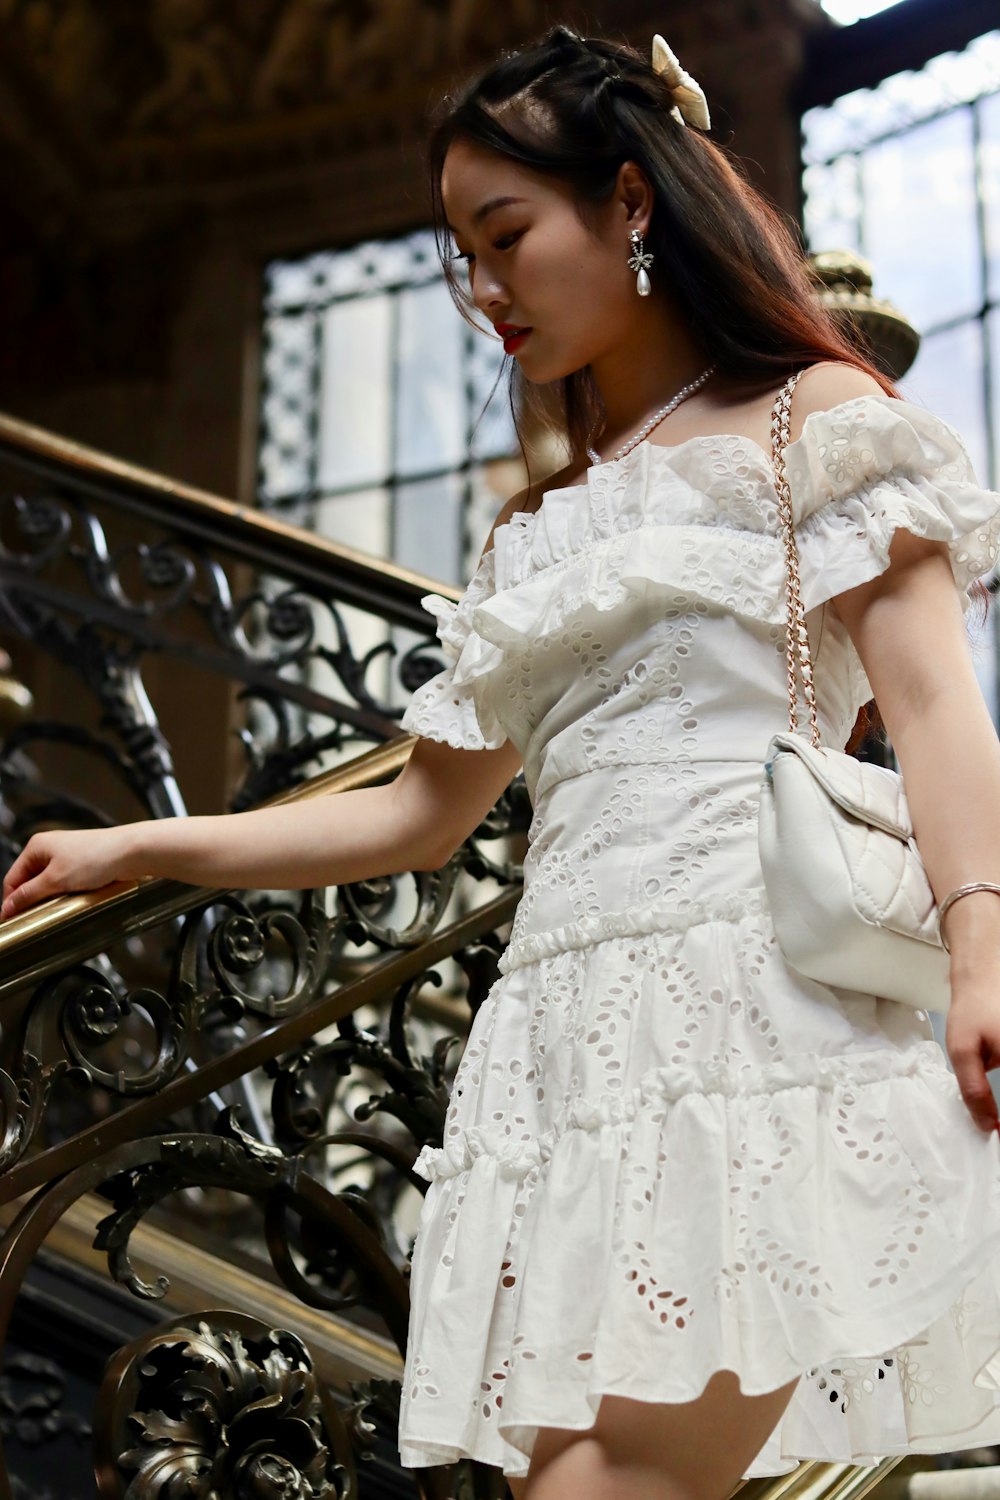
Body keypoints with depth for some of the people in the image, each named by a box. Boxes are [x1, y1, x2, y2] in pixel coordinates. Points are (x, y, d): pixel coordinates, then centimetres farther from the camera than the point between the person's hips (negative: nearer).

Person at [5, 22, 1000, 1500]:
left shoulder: (814, 419, 10)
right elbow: (422, 815, 30)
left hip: (760, 994, -6)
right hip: (576, 1028, 6)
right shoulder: (535, 531, 27)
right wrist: (135, 850, 28)